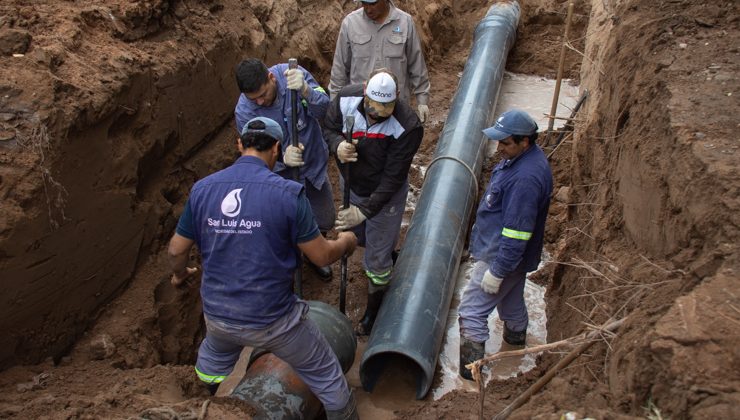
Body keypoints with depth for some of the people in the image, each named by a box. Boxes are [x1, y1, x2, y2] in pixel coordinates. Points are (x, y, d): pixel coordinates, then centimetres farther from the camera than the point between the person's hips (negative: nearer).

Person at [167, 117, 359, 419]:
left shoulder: (202, 189, -7)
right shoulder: (287, 193, -19)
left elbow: (177, 250, 4)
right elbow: (322, 256, -12)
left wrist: (180, 274, 27)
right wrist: (345, 242, 11)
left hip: (217, 315, 6)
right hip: (272, 320, -5)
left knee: (215, 353, 40)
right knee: (326, 376, 18)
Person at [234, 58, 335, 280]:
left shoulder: (293, 74, -23)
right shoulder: (244, 111, -24)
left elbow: (325, 110, -30)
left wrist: (305, 90, -50)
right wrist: (283, 157, -39)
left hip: (314, 164, 2)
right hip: (281, 177, -2)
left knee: (325, 221, 17)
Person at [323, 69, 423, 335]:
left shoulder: (407, 126, -33)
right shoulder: (346, 99, -21)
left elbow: (393, 178, -27)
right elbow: (329, 128, -3)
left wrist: (365, 210, -30)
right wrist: (337, 145, -28)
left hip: (384, 195, -5)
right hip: (351, 185, 5)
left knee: (377, 258, 5)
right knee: (358, 236, 27)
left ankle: (374, 310, 30)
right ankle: (386, 253, 60)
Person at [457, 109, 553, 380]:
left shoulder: (526, 178, -33)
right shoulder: (520, 158, 0)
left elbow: (516, 233, -30)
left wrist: (497, 271, -24)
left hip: (501, 256, -10)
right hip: (512, 255, 10)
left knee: (472, 311, -1)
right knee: (511, 299, 31)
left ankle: (471, 366, 11)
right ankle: (516, 336, 53)